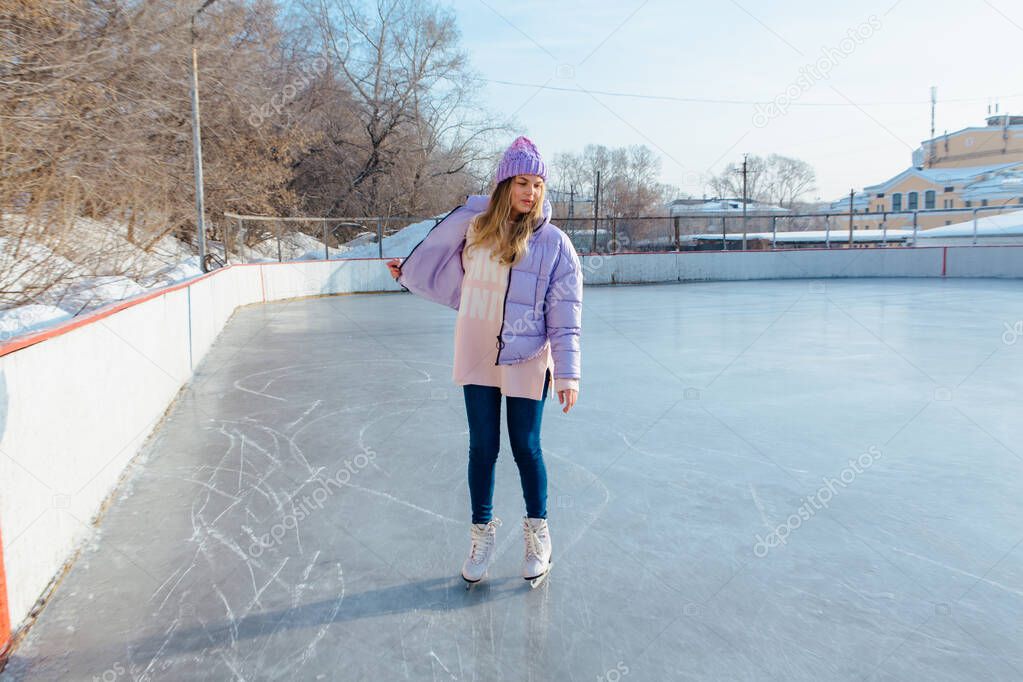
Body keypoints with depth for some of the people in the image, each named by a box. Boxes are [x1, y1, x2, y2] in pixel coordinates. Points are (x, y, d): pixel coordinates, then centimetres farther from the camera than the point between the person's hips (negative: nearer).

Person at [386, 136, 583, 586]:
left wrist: (568, 373, -13)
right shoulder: (476, 224, 0)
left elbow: (566, 314, -9)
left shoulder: (554, 242, -8)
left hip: (527, 362, -2)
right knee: (482, 447, 9)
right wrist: (409, 272, 32)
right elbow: (452, 275, 19)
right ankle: (482, 534, 29)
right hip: (476, 358, 3)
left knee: (525, 448, 7)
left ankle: (538, 532, 30)